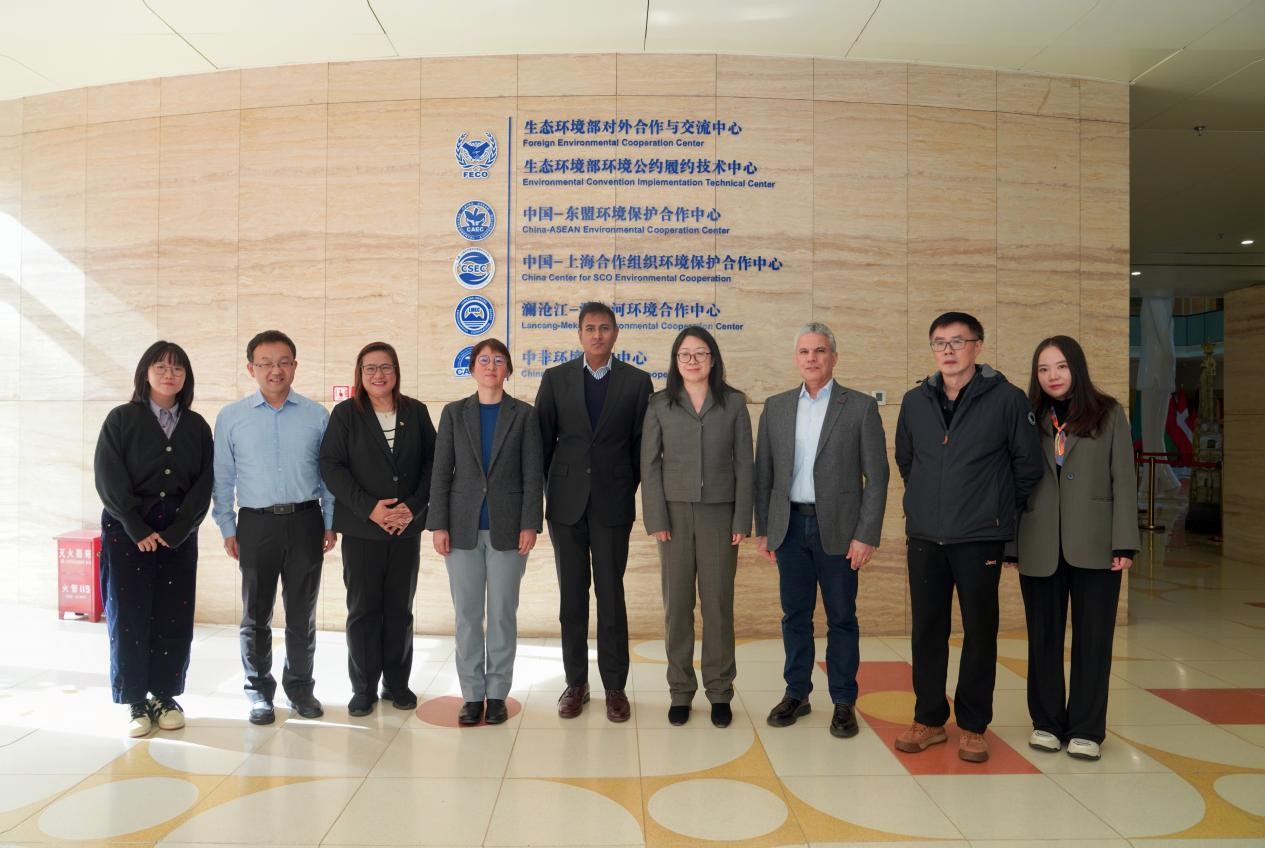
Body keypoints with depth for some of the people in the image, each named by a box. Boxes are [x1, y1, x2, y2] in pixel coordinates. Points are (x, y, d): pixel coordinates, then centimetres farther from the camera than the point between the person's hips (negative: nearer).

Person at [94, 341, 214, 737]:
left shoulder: (197, 426, 7)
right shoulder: (121, 419, 1)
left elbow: (203, 484, 1)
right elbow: (108, 479, -6)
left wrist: (176, 531, -9)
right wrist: (138, 529, -12)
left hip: (178, 533, 2)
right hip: (127, 531, -2)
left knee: (174, 618, 3)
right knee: (129, 616, 1)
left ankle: (166, 697, 16)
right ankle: (136, 702, 11)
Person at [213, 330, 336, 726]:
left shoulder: (317, 416, 1)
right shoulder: (230, 417, 1)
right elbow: (223, 477, 5)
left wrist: (331, 522, 3)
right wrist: (228, 528, 2)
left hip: (305, 521, 0)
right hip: (256, 523, 0)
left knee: (302, 613, 11)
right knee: (256, 614, 11)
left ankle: (299, 685, 26)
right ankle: (259, 690, 25)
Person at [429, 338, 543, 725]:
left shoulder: (524, 414, 3)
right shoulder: (454, 413, 6)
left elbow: (533, 474, -1)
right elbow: (441, 472, 4)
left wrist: (530, 525, -8)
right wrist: (438, 525, -3)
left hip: (507, 528, -1)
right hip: (463, 527, 1)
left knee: (503, 613, 4)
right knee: (467, 614, 5)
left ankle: (497, 693, 16)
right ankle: (472, 694, 16)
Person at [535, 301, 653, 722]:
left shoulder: (637, 380, 2)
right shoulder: (556, 378, 5)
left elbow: (642, 443, 4)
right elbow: (543, 439, 6)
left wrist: (631, 490, 2)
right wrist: (548, 490, 5)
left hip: (613, 502, -1)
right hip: (566, 502, 1)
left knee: (611, 594, 2)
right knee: (572, 595, 8)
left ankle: (615, 686, 14)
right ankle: (575, 682, 20)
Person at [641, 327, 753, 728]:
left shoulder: (733, 402, 3)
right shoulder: (660, 405, 4)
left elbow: (744, 463, 2)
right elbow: (650, 463, 1)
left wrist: (742, 519, -4)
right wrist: (656, 518, -6)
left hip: (719, 513, 0)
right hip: (675, 512, 1)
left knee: (718, 602, 3)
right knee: (677, 604, 4)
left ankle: (719, 691, 16)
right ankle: (680, 690, 16)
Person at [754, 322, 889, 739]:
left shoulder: (861, 407, -2)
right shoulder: (776, 407, 7)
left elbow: (876, 477, -4)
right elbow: (764, 473, 9)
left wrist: (866, 535, -9)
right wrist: (763, 528, 7)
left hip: (838, 528, -2)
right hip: (789, 526, 3)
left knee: (841, 618, 6)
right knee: (795, 615, 11)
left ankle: (844, 702, 19)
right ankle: (796, 694, 24)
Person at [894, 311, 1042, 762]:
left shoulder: (1007, 399, -6)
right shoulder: (915, 401, 5)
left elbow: (1027, 464, 0)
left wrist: (1000, 509, 6)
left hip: (980, 539, -3)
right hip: (924, 537, 3)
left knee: (979, 632, 6)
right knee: (927, 631, 9)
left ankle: (973, 726, 20)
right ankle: (929, 718, 23)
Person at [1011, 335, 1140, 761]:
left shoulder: (1108, 414, 4)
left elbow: (1124, 480, 0)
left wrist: (1124, 542, -7)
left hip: (1094, 545, -1)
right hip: (1039, 546, 1)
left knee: (1093, 637, 5)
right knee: (1043, 637, 9)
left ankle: (1086, 728, 16)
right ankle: (1046, 721, 21)